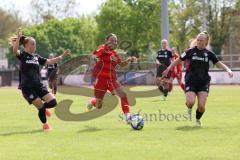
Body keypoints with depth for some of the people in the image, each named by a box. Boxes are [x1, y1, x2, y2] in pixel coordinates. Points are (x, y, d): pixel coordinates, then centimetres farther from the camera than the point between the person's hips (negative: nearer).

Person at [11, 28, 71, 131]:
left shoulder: (36, 57, 14)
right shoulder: (22, 55, -4)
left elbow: (49, 61, 17)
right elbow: (15, 50, -25)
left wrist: (62, 56, 11)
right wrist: (18, 37, -36)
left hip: (38, 85, 6)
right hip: (27, 87, -6)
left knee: (52, 102, -6)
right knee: (40, 107, -4)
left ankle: (43, 107, 27)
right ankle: (45, 124, 21)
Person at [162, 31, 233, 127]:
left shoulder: (209, 54, 5)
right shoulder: (190, 51, 1)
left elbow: (219, 64, 12)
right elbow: (178, 60, 8)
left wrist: (228, 70, -4)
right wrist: (168, 69, 0)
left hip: (203, 83, 1)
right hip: (191, 82, -1)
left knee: (201, 106, -12)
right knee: (190, 102, -22)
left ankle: (198, 119, 22)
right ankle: (189, 109, 17)